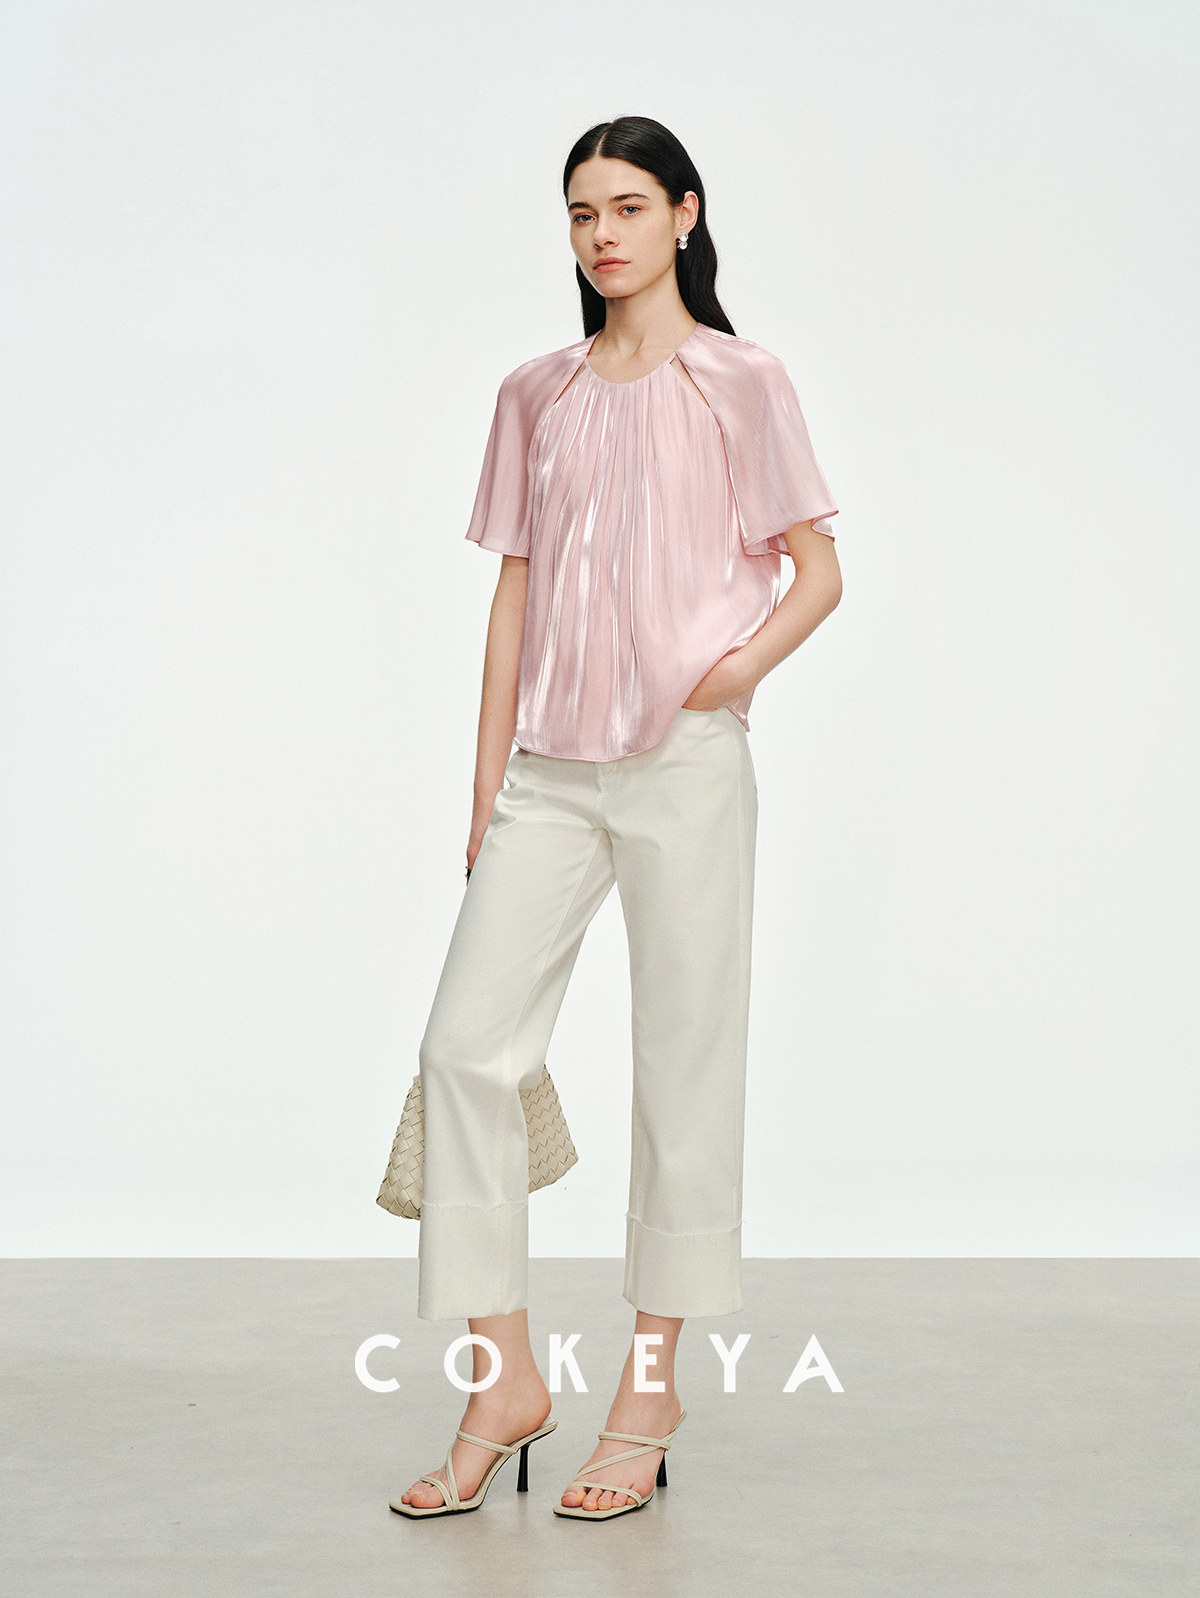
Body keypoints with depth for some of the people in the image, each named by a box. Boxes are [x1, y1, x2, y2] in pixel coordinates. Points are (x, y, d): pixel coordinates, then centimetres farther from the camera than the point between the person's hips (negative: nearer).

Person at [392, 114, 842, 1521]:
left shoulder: (740, 383, 2)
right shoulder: (536, 395, 14)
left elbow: (819, 572, 3)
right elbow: (515, 591, 13)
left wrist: (747, 661, -17)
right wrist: (487, 776, 8)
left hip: (683, 764, -4)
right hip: (550, 764, 4)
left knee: (681, 1064, 1)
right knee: (466, 1044, -5)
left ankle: (652, 1382, 15)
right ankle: (504, 1378, 7)